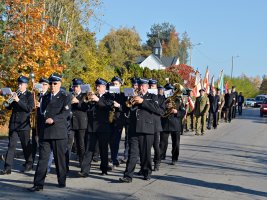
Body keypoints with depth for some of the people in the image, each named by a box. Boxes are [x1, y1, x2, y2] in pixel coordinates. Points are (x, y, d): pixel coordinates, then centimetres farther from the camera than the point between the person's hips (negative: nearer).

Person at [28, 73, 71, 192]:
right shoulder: (45, 97, 17)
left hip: (59, 132, -4)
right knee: (43, 157, -2)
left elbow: (66, 113, -10)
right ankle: (38, 184, -3)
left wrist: (53, 119, -23)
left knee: (60, 158, 4)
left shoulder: (65, 97, 2)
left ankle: (62, 181, 18)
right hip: (45, 132, 4)